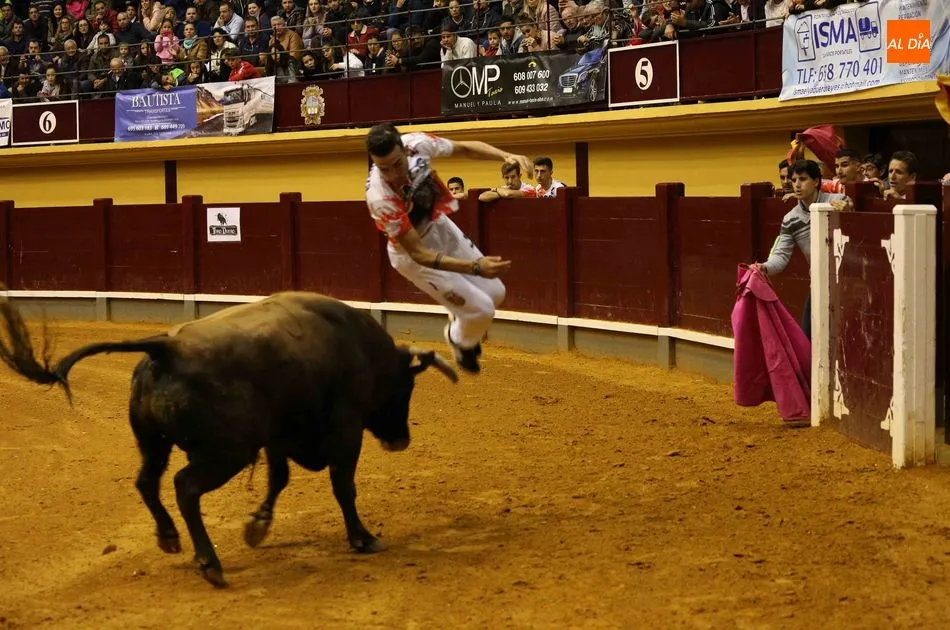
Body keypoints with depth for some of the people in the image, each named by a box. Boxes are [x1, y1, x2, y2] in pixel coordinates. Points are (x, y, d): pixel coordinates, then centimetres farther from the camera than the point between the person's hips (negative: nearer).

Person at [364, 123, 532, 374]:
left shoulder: (417, 143, -26)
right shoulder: (380, 198, -39)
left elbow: (465, 148, -6)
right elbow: (418, 253, -36)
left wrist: (505, 155, -25)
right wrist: (475, 267, -44)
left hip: (440, 226, 6)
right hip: (413, 253, -6)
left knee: (495, 293, 12)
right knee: (481, 310, -4)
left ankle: (461, 324, 44)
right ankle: (461, 340, 30)